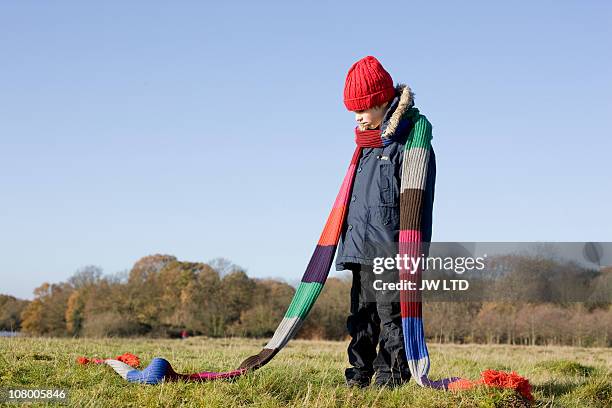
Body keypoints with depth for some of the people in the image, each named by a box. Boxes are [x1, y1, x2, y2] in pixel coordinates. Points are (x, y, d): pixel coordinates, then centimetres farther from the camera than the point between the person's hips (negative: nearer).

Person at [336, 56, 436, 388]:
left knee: (391, 311, -7)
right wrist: (349, 235, 24)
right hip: (362, 247, 9)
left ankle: (392, 374, -3)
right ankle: (360, 373, 17)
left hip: (391, 248, -9)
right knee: (361, 312, 11)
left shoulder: (409, 140, -9)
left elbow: (418, 200, -13)